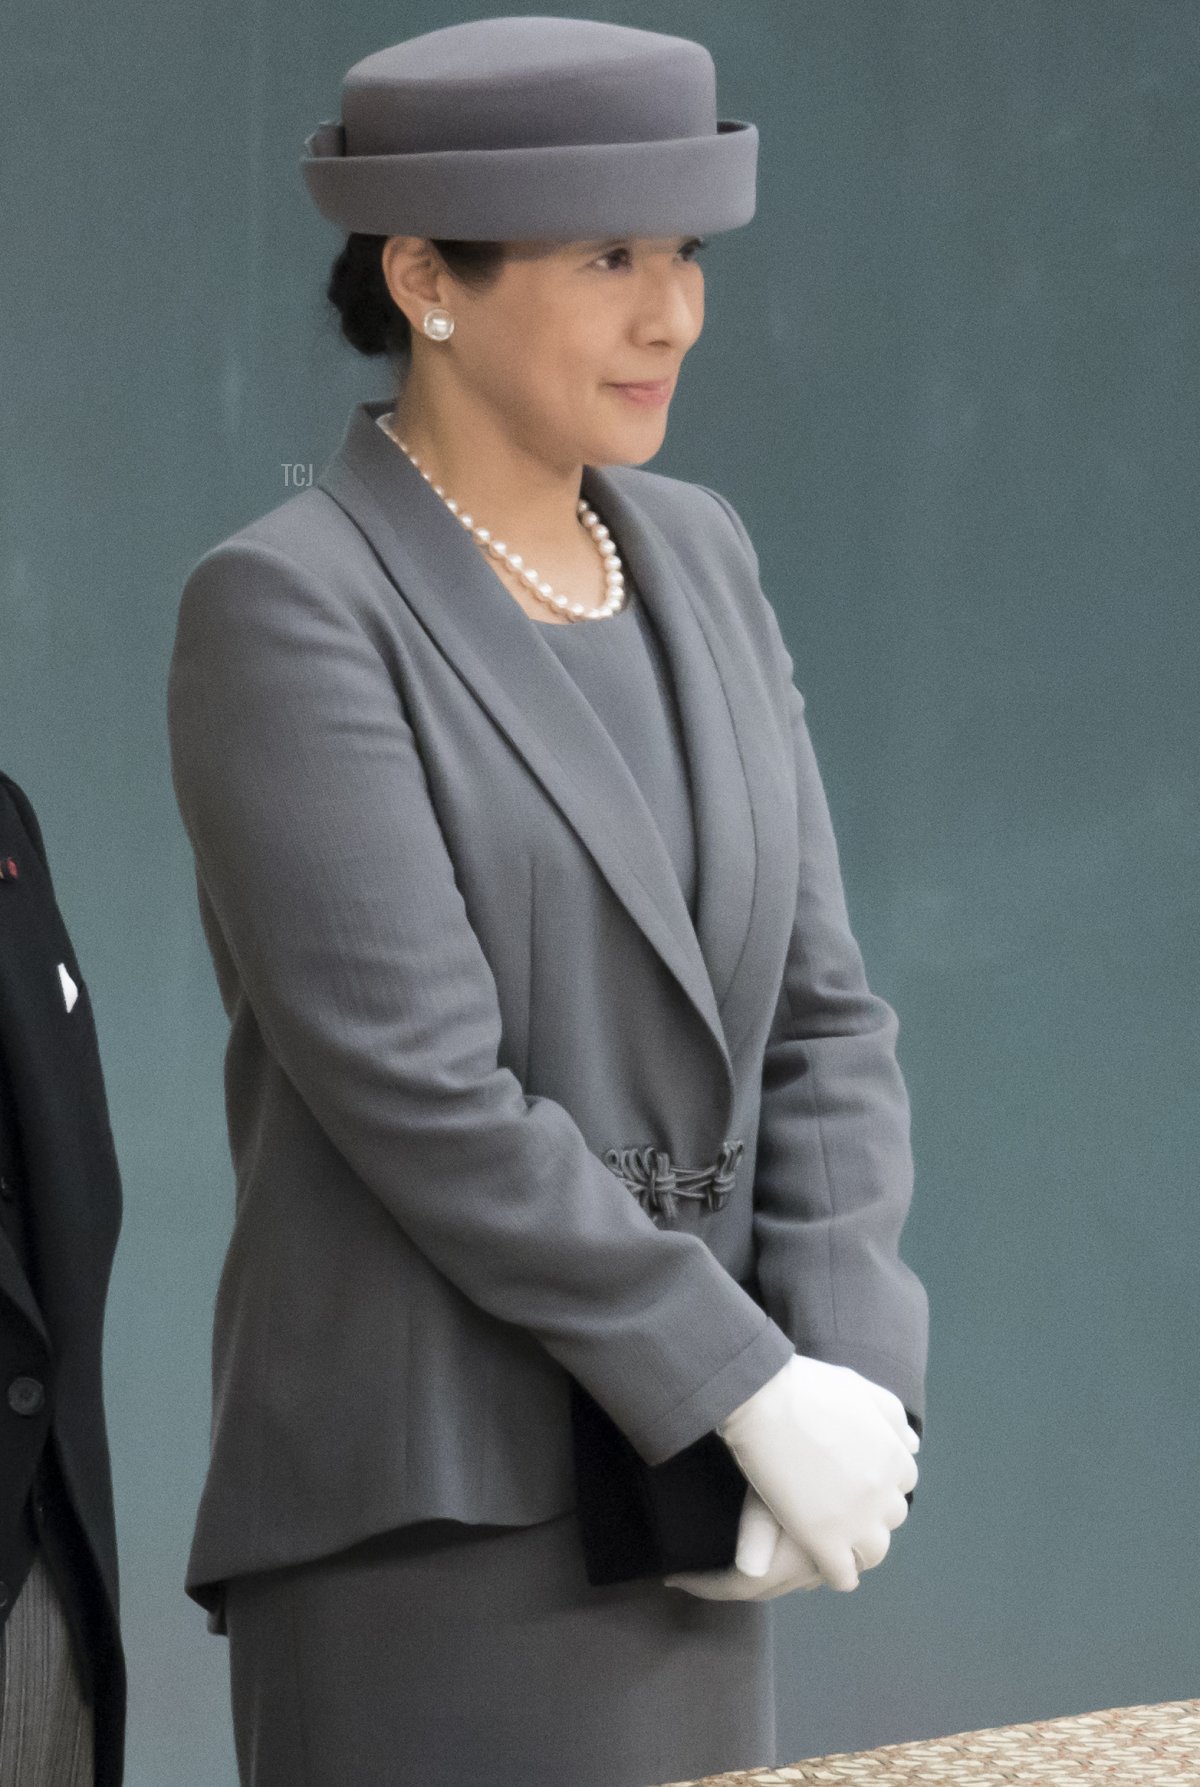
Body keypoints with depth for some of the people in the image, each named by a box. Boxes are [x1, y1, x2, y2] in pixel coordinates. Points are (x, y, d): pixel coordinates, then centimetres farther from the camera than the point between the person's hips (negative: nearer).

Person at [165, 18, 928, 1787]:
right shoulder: (285, 615, -12)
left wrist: (851, 1399, -7)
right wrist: (758, 1396, -18)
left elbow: (815, 1017, 7)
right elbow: (417, 1089, -19)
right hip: (423, 1538, -7)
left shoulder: (693, 558, 10)